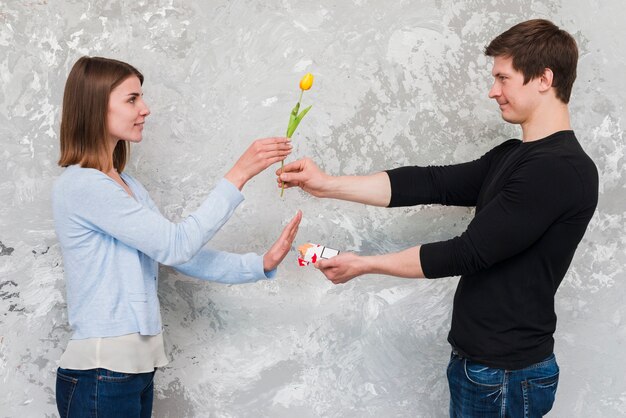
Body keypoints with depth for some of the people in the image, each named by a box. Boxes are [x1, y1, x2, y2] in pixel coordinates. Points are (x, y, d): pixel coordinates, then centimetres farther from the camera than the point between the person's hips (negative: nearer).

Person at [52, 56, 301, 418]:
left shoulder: (127, 184, 13)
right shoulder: (80, 185, -16)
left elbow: (184, 257, 8)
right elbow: (176, 244, -18)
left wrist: (261, 264, -3)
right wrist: (238, 175, -17)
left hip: (136, 367, 8)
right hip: (102, 374, -8)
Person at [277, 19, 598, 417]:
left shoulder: (559, 170, -20)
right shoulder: (512, 157, 9)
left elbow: (468, 253, -21)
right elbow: (430, 183, 5)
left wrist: (363, 264, -13)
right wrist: (328, 184, -1)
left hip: (506, 373, -8)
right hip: (479, 359, 8)